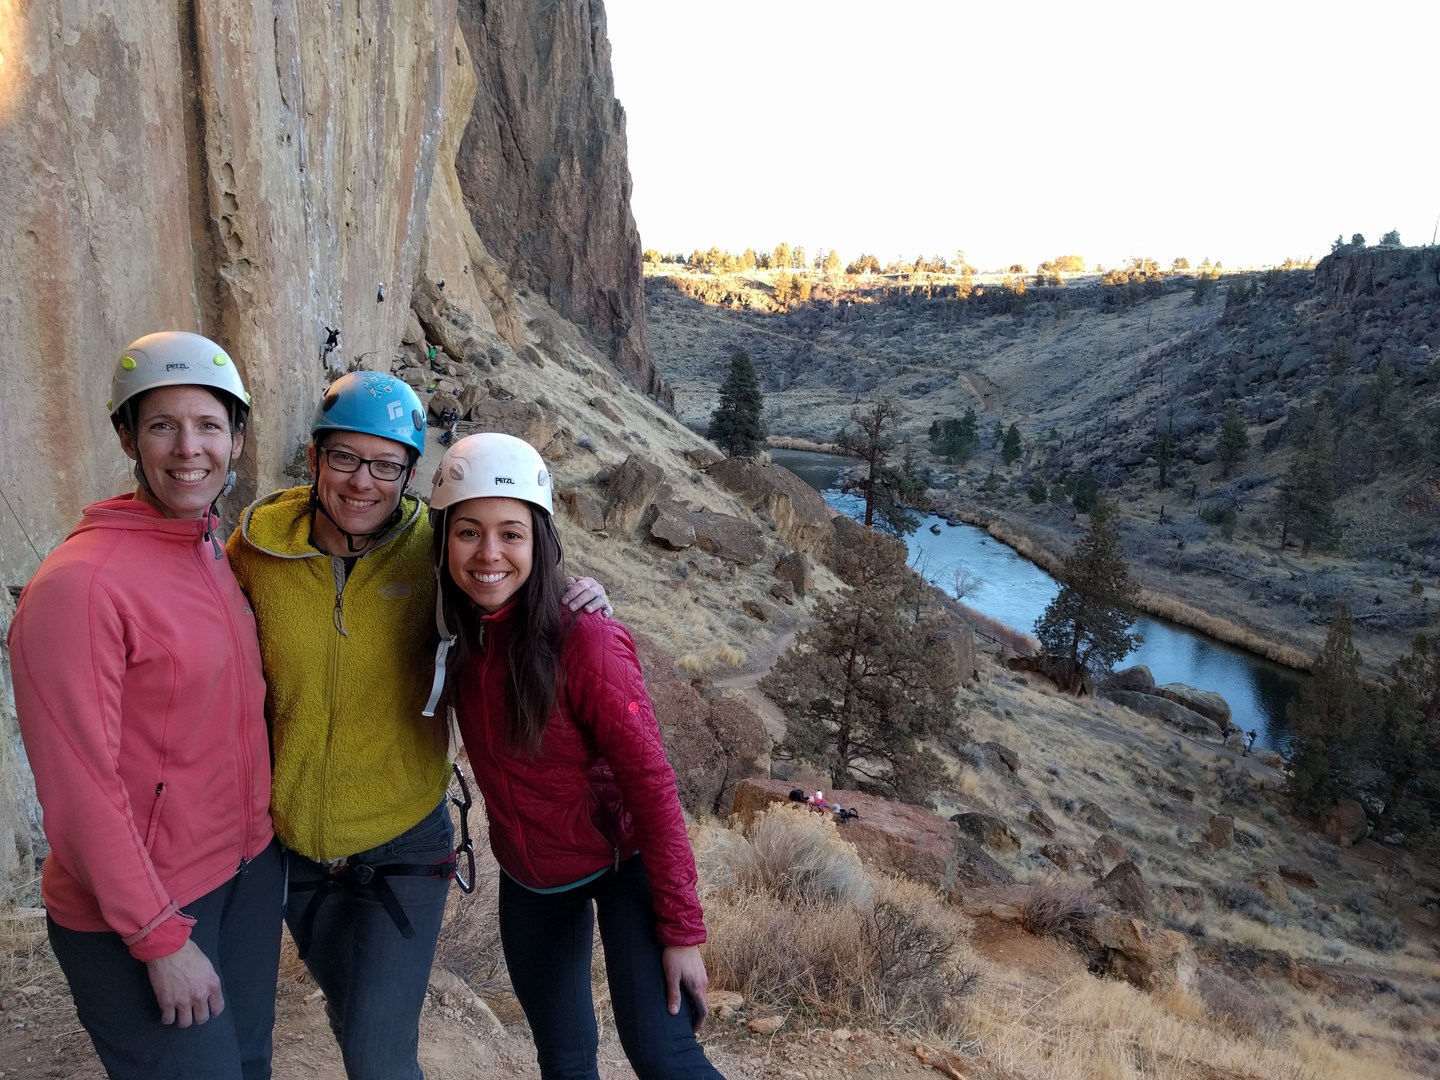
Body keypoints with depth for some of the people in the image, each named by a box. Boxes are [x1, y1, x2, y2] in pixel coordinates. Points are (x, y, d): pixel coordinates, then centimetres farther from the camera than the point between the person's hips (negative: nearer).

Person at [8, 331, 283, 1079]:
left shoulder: (219, 558, 4)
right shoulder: (80, 584, -20)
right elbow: (80, 786, -20)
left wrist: (263, 837, 8)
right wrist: (160, 937, -16)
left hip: (252, 871, 7)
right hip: (137, 912, -7)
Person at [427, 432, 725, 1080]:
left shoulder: (585, 641, -27)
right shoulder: (454, 634, -11)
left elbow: (651, 783, -22)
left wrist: (681, 928, -20)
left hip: (620, 864, -5)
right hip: (527, 879, 5)